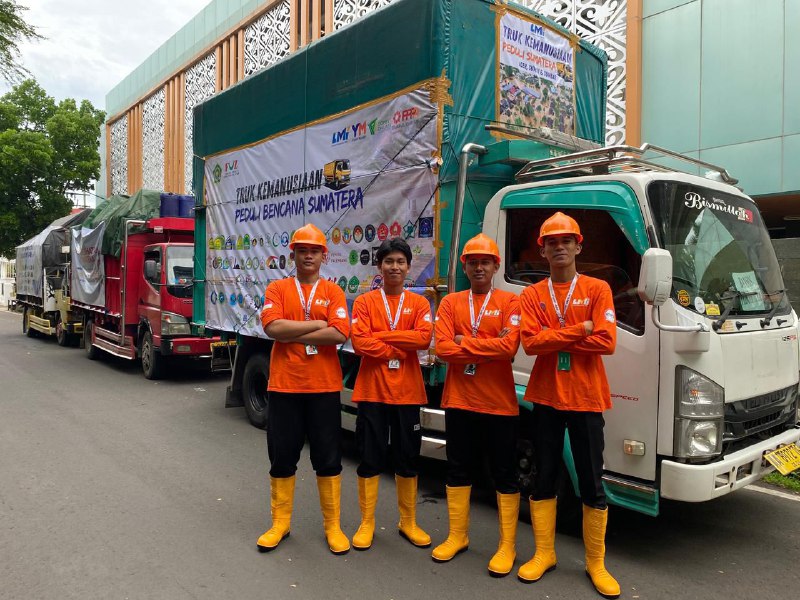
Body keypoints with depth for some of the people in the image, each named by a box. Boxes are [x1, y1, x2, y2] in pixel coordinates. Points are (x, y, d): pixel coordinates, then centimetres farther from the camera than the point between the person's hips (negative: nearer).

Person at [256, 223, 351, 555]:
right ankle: (280, 522, 28)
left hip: (324, 387, 0)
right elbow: (273, 327, -13)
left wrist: (292, 333, -12)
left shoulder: (333, 291, 3)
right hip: (284, 386, 1)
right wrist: (318, 323, -12)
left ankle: (332, 525, 22)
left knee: (328, 458, 7)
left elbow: (339, 334, -12)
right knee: (282, 456, 11)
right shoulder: (277, 289, 5)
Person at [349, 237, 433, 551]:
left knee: (408, 459, 12)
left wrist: (381, 336, -13)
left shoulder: (419, 303, 6)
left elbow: (424, 337, -12)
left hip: (407, 392, 2)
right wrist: (401, 348, -12)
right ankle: (366, 523, 21)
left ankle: (408, 522, 28)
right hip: (372, 391, -1)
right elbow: (359, 341, -12)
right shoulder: (364, 302, 2)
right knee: (370, 459, 6)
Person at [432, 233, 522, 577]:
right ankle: (457, 536, 29)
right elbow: (443, 348, -7)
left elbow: (509, 346, -16)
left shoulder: (509, 302, -1)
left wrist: (465, 343, -11)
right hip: (459, 400, 3)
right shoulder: (450, 303, 6)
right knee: (458, 469, 13)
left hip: (499, 402, -2)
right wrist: (488, 347, -13)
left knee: (504, 474, 6)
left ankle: (507, 546, 19)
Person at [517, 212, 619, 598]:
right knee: (544, 479, 11)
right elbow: (529, 342, -10)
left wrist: (553, 339, -11)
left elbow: (606, 341, -13)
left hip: (586, 399, -1)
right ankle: (544, 554, 26)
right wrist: (580, 330, -15)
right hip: (545, 397, 2)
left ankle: (596, 563, 22)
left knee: (592, 484, 6)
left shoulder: (598, 290, -1)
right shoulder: (532, 295, 4)